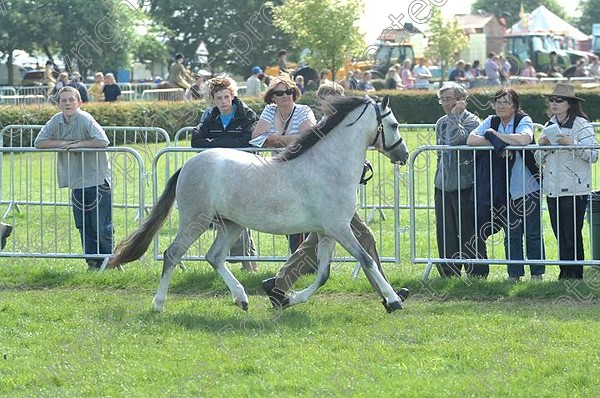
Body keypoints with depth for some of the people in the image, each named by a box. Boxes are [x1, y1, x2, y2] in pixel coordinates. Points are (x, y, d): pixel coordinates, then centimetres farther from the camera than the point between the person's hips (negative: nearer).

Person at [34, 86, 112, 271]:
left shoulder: (85, 119, -15)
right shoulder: (56, 121, 3)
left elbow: (103, 141, -24)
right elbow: (39, 142, 2)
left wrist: (78, 144, -17)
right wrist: (63, 143, -9)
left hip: (98, 181, -6)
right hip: (76, 183, 6)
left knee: (102, 227, -5)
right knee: (84, 227, 10)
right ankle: (93, 262, 19)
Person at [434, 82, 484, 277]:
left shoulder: (471, 121, -6)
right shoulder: (441, 123, 15)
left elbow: (456, 138, -25)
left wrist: (454, 115, -14)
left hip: (464, 184, -7)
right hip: (443, 186, 7)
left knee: (468, 231, -3)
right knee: (445, 232, 8)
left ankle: (476, 274, 3)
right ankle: (449, 274, 15)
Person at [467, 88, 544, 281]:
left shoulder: (524, 121, -5)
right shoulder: (491, 122, 7)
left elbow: (525, 139, -27)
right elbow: (471, 139, -6)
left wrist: (495, 135, -14)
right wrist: (498, 144, -16)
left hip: (528, 187, -4)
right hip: (505, 190, 4)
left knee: (533, 233, 2)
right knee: (511, 234, 8)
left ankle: (537, 274, 10)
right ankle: (514, 274, 15)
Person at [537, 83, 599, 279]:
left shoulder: (581, 125, -5)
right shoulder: (549, 126, 15)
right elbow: (539, 160, 19)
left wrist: (572, 144, -21)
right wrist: (542, 145, -1)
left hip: (575, 190, -6)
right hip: (552, 189, 6)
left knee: (572, 236, -6)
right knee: (560, 237, 8)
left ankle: (575, 276, 0)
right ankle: (565, 275, 14)